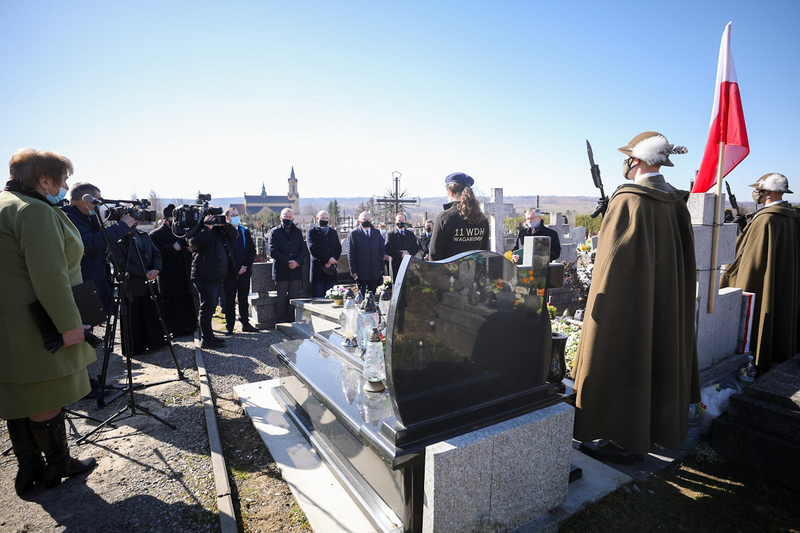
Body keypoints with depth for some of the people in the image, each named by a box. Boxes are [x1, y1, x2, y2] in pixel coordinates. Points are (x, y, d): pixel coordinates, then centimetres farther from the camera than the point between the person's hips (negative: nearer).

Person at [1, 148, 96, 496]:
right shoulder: (35, 210, -17)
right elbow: (49, 276, -25)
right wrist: (69, 323, -21)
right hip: (36, 324, -10)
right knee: (47, 399, 5)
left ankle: (28, 468, 29)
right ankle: (58, 465, 21)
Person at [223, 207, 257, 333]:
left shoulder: (245, 232, 10)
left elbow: (252, 250, 8)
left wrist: (246, 266, -5)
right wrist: (237, 269, -11)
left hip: (245, 271, 4)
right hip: (230, 273, -3)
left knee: (244, 299, 9)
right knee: (229, 300, 3)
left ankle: (245, 324, 17)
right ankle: (229, 326, 11)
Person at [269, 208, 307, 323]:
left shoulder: (298, 231, 14)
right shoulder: (275, 232, 3)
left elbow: (304, 249, 6)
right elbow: (273, 251, -6)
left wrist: (297, 262, -11)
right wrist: (287, 262, -13)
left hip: (296, 270, 3)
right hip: (281, 271, -3)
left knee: (294, 297, 6)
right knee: (282, 298, 1)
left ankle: (292, 320, 15)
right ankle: (281, 321, 11)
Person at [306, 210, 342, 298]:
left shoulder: (333, 232, 17)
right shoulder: (311, 232, 3)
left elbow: (339, 249, 9)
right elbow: (313, 249, -9)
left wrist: (330, 262, -7)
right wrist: (328, 259, -14)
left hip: (331, 270, 4)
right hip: (317, 270, -4)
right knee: (318, 296, -3)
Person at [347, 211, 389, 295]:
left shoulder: (377, 232, 12)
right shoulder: (353, 234, -1)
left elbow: (381, 250, 14)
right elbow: (351, 255, -2)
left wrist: (381, 268, 9)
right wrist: (353, 271, -7)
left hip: (375, 272, 4)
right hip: (361, 272, -4)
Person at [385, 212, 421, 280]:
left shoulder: (411, 234, 17)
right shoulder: (390, 234, 5)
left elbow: (417, 246, 9)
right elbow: (388, 250, -5)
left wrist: (409, 252, -10)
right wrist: (400, 254, -16)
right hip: (396, 266, -3)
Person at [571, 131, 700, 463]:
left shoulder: (628, 200, -16)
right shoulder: (676, 203, 8)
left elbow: (615, 254, -20)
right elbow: (684, 258, 12)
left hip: (627, 300, -8)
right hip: (666, 301, 9)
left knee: (621, 361, 2)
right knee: (656, 357, 18)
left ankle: (621, 442, 14)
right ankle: (653, 429, 34)